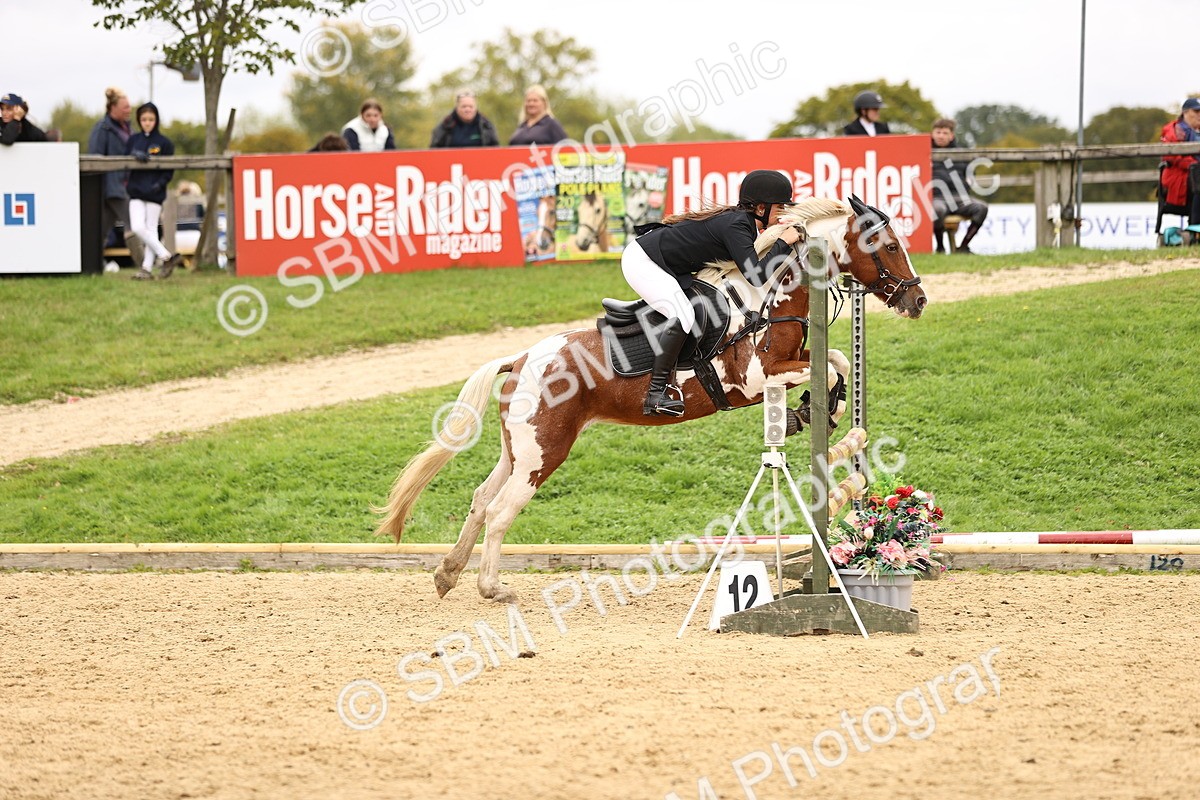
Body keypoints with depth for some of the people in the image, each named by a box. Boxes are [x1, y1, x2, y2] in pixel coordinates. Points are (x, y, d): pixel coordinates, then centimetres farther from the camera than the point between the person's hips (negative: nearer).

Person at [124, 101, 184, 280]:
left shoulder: (164, 143, 0)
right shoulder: (133, 140, 9)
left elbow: (169, 170, 1)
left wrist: (160, 183, -14)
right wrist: (135, 155, -17)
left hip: (155, 192, -3)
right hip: (136, 191, 3)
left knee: (151, 229, 0)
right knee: (138, 228, -8)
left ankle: (147, 268, 3)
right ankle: (167, 257, 1)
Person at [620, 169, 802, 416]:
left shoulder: (740, 220, 6)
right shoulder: (736, 226, -23)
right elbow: (756, 276, -32)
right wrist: (784, 242, -24)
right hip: (642, 261, -11)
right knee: (682, 315, -25)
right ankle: (656, 394, -26)